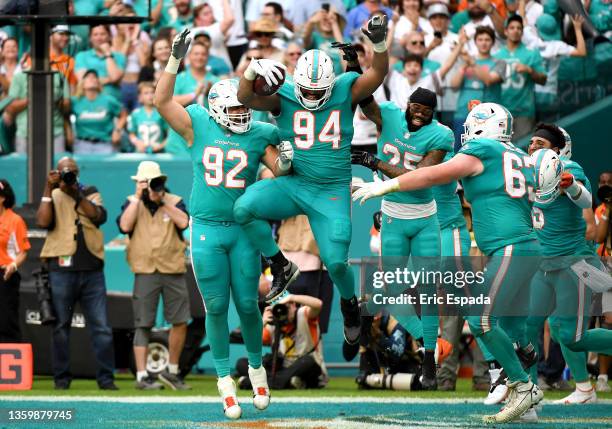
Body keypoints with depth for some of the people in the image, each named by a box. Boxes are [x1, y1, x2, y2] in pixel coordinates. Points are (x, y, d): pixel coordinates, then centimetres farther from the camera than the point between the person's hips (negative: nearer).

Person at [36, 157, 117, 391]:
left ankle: (106, 377, 1)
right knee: (61, 326, 2)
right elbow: (43, 221, -9)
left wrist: (76, 194, -11)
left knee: (101, 327, -2)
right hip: (62, 269, -1)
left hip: (91, 269, 1)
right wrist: (49, 189, -10)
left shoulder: (91, 193, 15)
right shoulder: (52, 196, 10)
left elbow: (99, 216, -4)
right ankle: (62, 378, 7)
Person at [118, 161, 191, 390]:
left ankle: (171, 371, 17)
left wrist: (162, 200, -9)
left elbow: (183, 222, -10)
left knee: (181, 321, 2)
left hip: (173, 271, 2)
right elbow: (125, 225, -11)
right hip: (145, 272, -1)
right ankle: (142, 376, -1)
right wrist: (138, 197, -10)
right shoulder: (132, 203, 6)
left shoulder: (175, 202, 8)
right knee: (143, 325, -2)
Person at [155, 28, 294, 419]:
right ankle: (225, 381, 12)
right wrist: (176, 60, -17)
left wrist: (284, 162, -22)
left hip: (243, 229, 1)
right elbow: (162, 101, -9)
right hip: (207, 229, -1)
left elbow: (280, 171, 2)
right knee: (217, 307, 3)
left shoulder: (259, 135, 1)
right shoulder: (198, 126, -2)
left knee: (247, 305, 5)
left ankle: (256, 368, 27)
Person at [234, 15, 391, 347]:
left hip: (332, 192, -1)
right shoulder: (283, 96, -6)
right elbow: (245, 99, -19)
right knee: (243, 209, -24)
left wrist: (379, 43, -40)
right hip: (294, 183, 1)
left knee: (336, 262, -7)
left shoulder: (346, 91, -6)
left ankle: (349, 301, 30)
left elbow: (378, 73, -20)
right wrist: (253, 69, -39)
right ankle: (281, 267, -1)